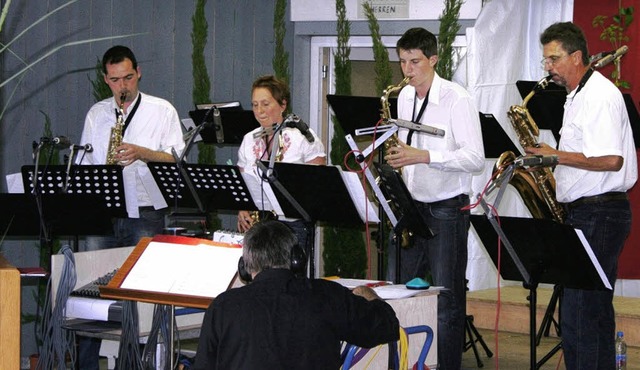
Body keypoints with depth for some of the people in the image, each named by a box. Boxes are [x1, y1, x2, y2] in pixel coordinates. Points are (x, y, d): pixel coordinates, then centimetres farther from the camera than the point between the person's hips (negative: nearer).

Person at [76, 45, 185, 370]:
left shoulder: (162, 111, 4)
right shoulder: (96, 114, 15)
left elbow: (178, 159, -1)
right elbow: (83, 162, 17)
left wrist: (143, 153, -16)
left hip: (145, 216, -3)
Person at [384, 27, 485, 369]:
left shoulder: (457, 99, -12)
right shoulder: (404, 97, 10)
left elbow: (476, 159, -18)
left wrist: (423, 156, -26)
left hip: (447, 209, -7)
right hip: (412, 205, 7)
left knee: (446, 299, -3)